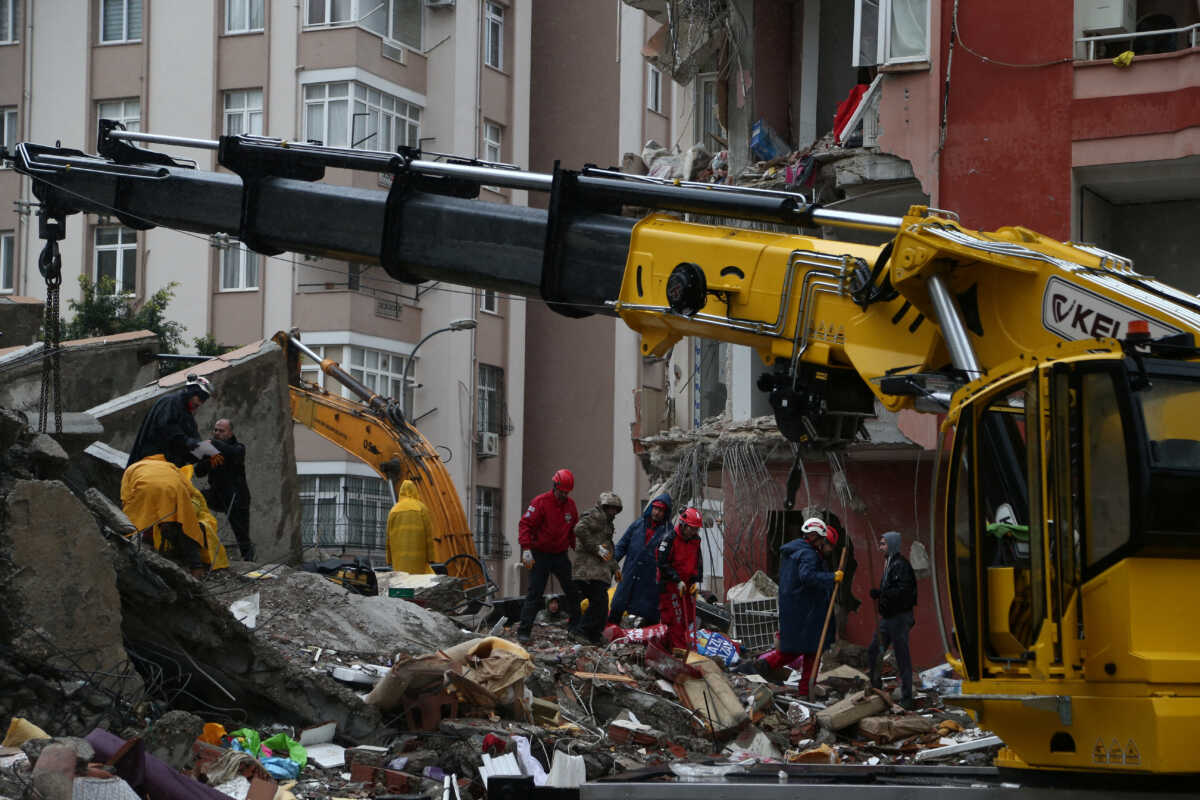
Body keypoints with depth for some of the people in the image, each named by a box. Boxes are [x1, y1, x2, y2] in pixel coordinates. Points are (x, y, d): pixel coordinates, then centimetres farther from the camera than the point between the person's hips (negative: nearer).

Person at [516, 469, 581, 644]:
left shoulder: (570, 505, 9)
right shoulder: (540, 502, -10)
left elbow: (574, 531, 20)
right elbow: (525, 524, -15)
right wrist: (526, 549, -24)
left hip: (561, 555, 6)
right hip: (540, 555, -5)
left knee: (573, 590, 7)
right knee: (535, 594, -8)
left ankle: (575, 626, 23)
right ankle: (524, 631, -6)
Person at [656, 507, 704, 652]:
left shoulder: (695, 540, 8)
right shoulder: (669, 539, -14)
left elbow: (699, 563, 17)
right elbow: (663, 564, -15)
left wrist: (697, 581, 1)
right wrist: (677, 581, -18)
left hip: (688, 586, 7)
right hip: (670, 586, -7)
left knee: (689, 618, 6)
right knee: (676, 619, -8)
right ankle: (680, 650, -6)